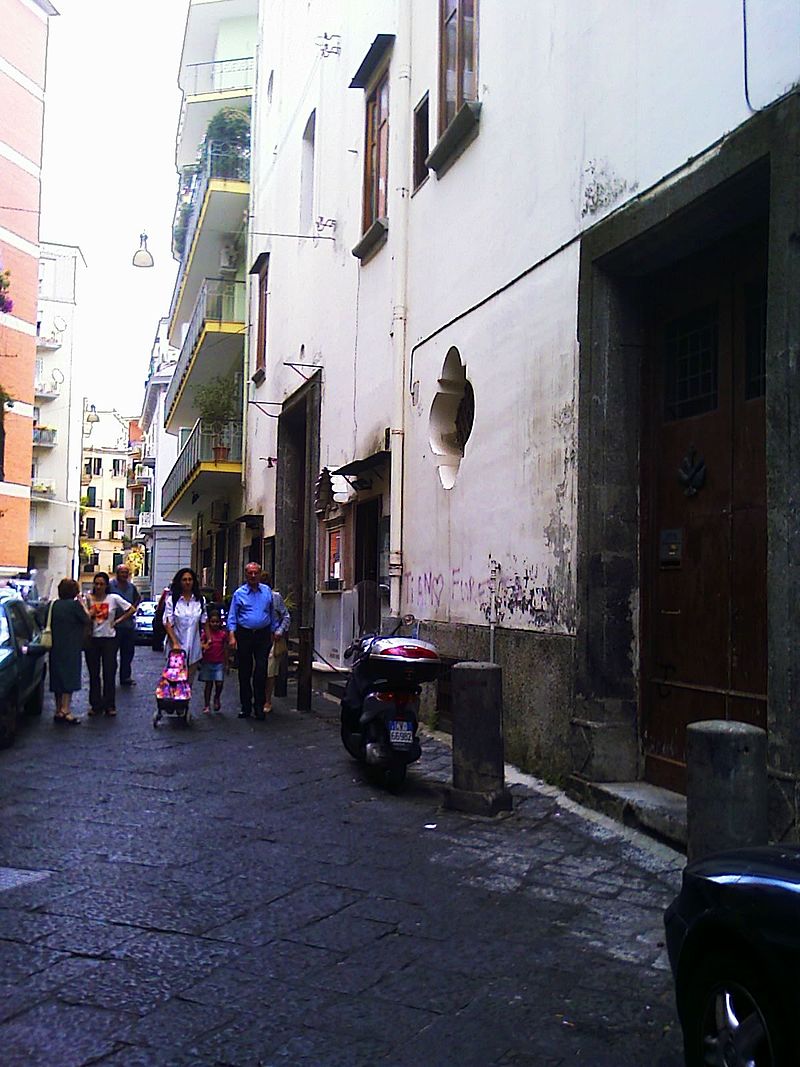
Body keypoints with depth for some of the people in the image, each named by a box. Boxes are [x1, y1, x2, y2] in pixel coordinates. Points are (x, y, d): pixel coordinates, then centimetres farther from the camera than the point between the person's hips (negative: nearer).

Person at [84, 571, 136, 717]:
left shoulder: (113, 598, -2)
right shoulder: (88, 598, 0)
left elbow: (132, 609, 2)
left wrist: (118, 620, -2)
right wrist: (88, 603, -15)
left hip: (109, 639, -1)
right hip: (92, 639, 1)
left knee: (109, 673, 1)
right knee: (93, 673, 7)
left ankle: (109, 705, 9)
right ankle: (95, 704, 15)